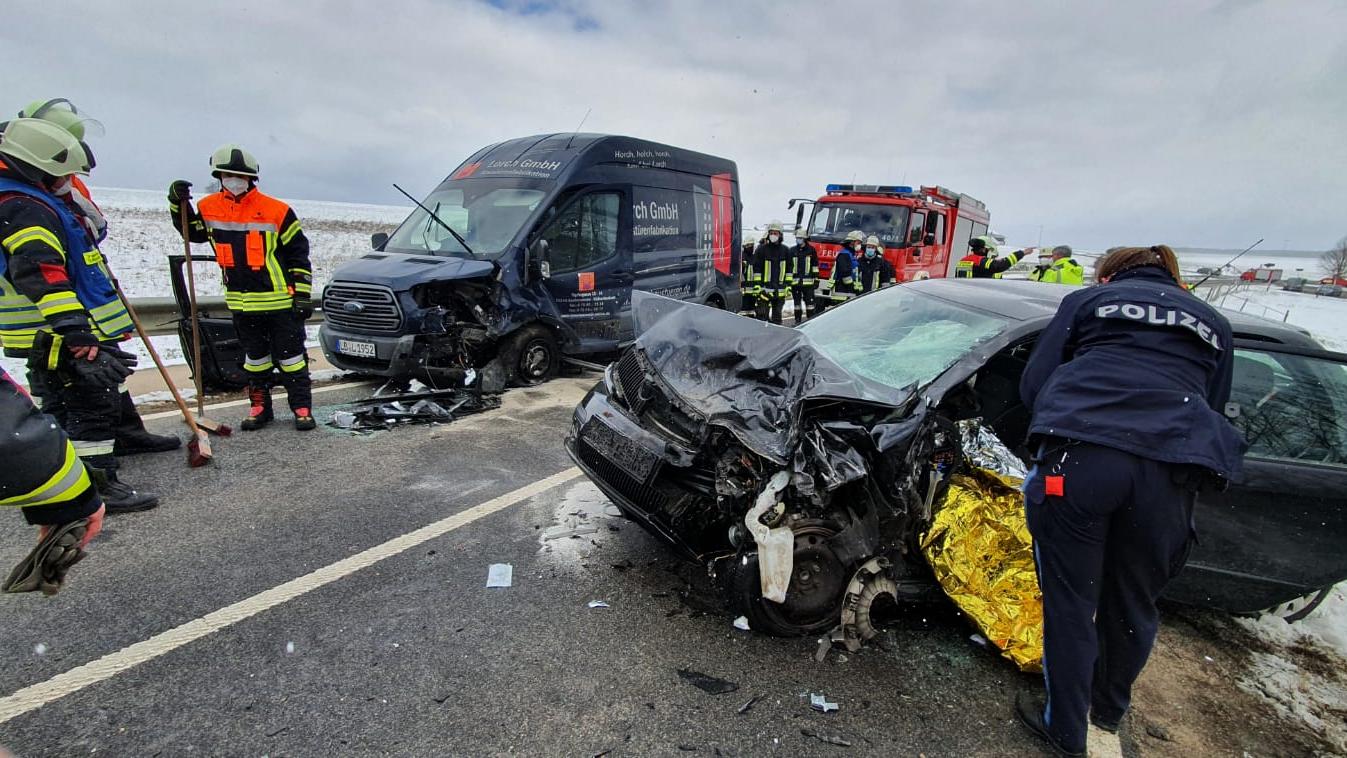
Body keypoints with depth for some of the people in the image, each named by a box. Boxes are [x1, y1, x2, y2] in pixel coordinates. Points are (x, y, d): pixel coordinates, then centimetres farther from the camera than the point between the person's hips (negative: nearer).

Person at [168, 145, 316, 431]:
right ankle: (259, 406, 26)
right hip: (241, 302, 5)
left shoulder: (277, 211, -9)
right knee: (255, 356, 15)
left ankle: (302, 407, 9)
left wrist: (302, 295, -9)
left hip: (280, 300, -5)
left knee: (291, 355, 1)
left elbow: (298, 253, -6)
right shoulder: (209, 207, 5)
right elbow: (192, 232, 24)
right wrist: (178, 204, 7)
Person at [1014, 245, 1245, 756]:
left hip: (1078, 459, -3)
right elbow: (1213, 409, 33)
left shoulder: (1087, 300, 19)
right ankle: (1108, 711, 46)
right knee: (1133, 605, 22)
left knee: (1070, 601, 10)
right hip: (1170, 473, 4)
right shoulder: (1213, 324, 29)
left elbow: (1032, 384, 12)